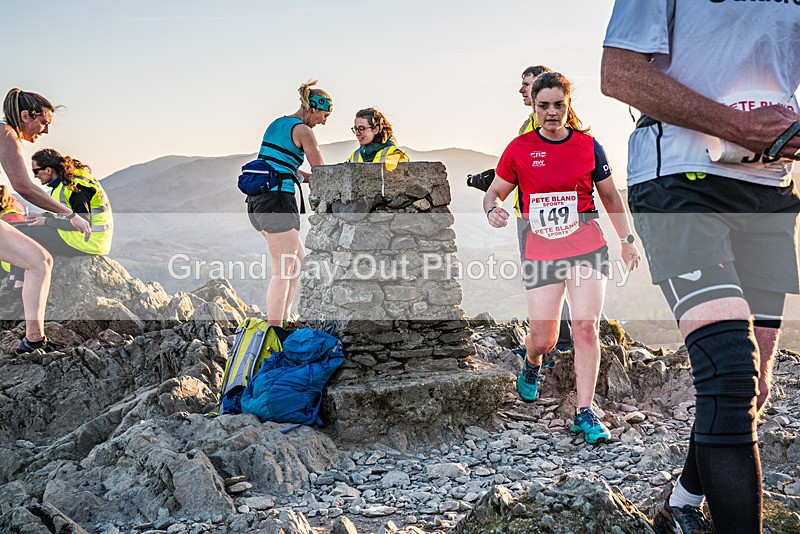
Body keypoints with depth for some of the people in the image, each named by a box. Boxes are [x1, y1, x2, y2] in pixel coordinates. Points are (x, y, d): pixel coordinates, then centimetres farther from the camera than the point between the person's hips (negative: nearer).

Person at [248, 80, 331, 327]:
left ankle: (282, 320, 21)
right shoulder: (302, 130, -7)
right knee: (282, 271, -3)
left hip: (256, 200, 9)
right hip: (277, 201, -9)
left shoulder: (276, 124, 18)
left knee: (299, 259, 19)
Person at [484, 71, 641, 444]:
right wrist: (493, 210, -15)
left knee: (586, 327, -9)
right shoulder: (519, 148, 2)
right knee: (543, 339, 0)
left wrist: (627, 239, 13)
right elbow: (494, 192, 8)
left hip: (586, 246, 0)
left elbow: (610, 195, 15)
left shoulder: (588, 145, 4)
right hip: (540, 249, 0)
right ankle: (532, 364, 38)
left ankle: (584, 413, 1)